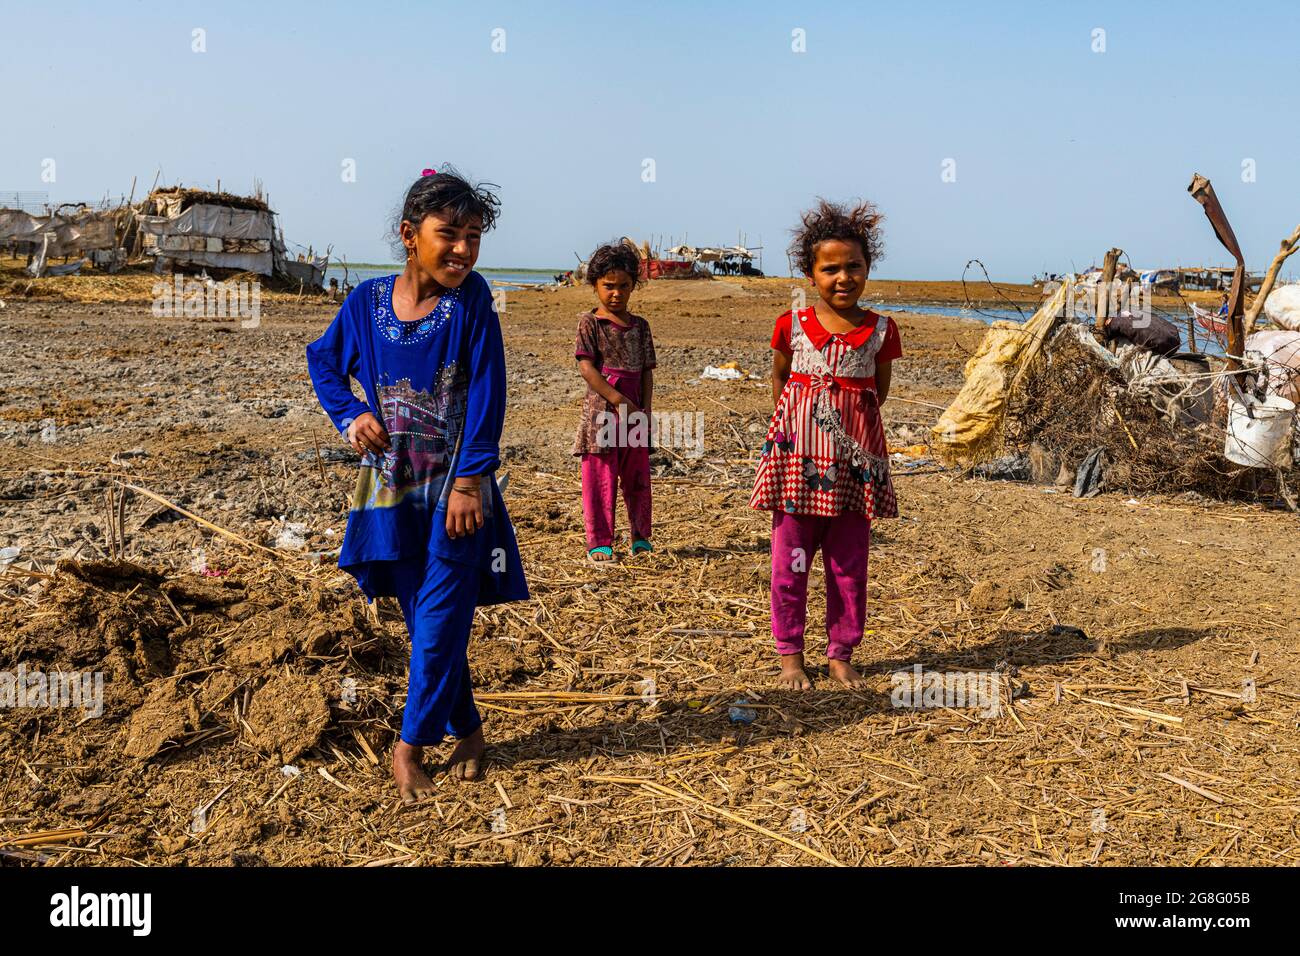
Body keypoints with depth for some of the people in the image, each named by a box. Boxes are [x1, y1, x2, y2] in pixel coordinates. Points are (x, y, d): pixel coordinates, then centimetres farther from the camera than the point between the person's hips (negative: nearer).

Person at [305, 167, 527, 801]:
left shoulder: (471, 299, -11)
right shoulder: (368, 301, -3)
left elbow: (486, 393, -13)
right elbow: (323, 360, 15)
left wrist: (469, 480, -16)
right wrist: (350, 414, -1)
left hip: (456, 490, -3)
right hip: (393, 488, 3)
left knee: (440, 622, -1)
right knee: (423, 622, 13)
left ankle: (410, 747, 13)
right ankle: (466, 730, 31)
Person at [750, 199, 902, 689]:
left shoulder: (880, 330, 2)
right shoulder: (792, 325, 0)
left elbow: (879, 391, 14)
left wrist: (845, 418, 7)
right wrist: (793, 421, 8)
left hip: (855, 455, 1)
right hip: (799, 451, -1)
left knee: (850, 561, 8)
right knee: (791, 557, 3)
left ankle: (841, 653, 22)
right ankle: (789, 653, 17)